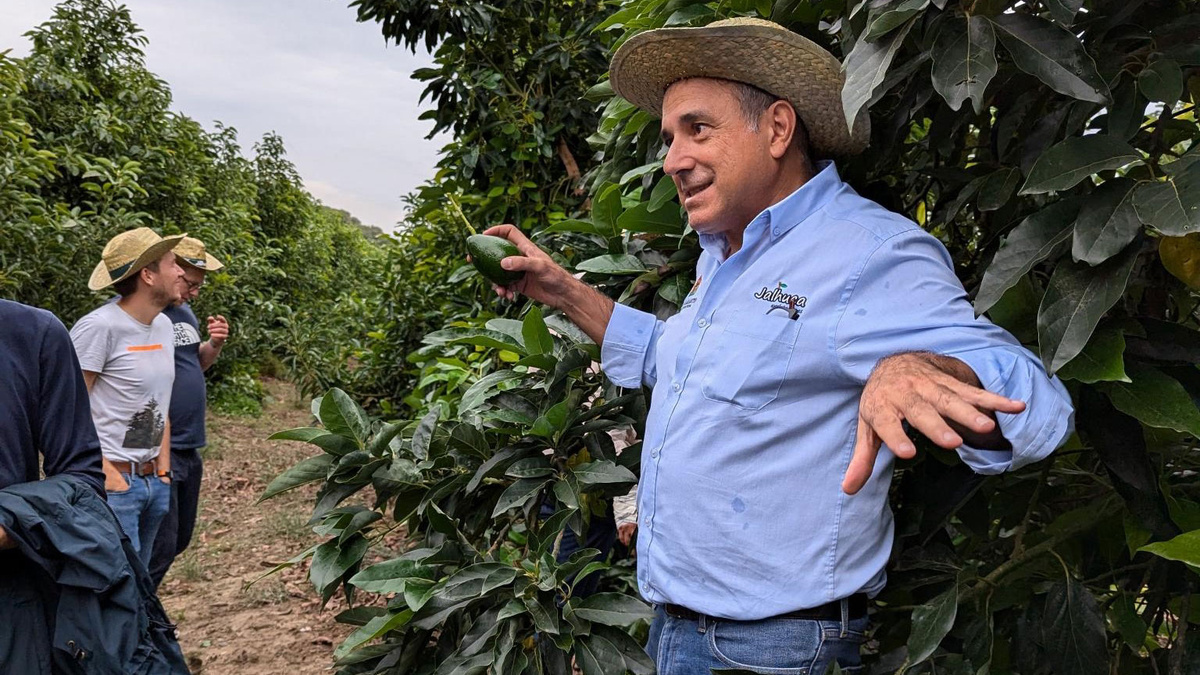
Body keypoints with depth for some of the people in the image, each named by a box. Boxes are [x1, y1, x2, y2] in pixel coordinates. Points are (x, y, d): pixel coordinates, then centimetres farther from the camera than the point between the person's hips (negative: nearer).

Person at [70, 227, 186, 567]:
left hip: (154, 482, 8)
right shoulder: (98, 327, -14)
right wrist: (107, 477, -16)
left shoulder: (164, 326, 10)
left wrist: (164, 471, 13)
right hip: (112, 483, -8)